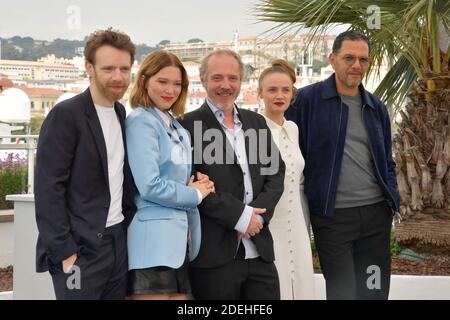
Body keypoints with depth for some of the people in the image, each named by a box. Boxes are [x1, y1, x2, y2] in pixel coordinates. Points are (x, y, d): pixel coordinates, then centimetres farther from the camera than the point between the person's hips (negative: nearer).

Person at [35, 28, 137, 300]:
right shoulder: (65, 115, -11)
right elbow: (48, 189, -14)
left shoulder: (121, 114, 11)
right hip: (80, 247, -7)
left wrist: (130, 225, 7)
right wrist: (64, 252, -16)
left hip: (119, 242, 7)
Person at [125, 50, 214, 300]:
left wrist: (199, 184, 3)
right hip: (152, 240, -8)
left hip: (177, 240, 9)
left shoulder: (176, 127, 18)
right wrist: (195, 194, -5)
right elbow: (150, 186, -18)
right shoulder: (141, 122, -9)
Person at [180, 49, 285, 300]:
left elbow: (276, 171, 11)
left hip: (259, 251, 5)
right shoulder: (189, 126, -3)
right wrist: (240, 215, -12)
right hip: (214, 253, -5)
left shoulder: (256, 122, 16)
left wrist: (258, 213, -5)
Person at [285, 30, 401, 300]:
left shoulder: (377, 108, 13)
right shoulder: (308, 99, -4)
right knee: (342, 291, 0)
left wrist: (392, 199, 8)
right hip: (332, 216, -5)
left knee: (375, 291, 11)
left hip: (377, 213, 5)